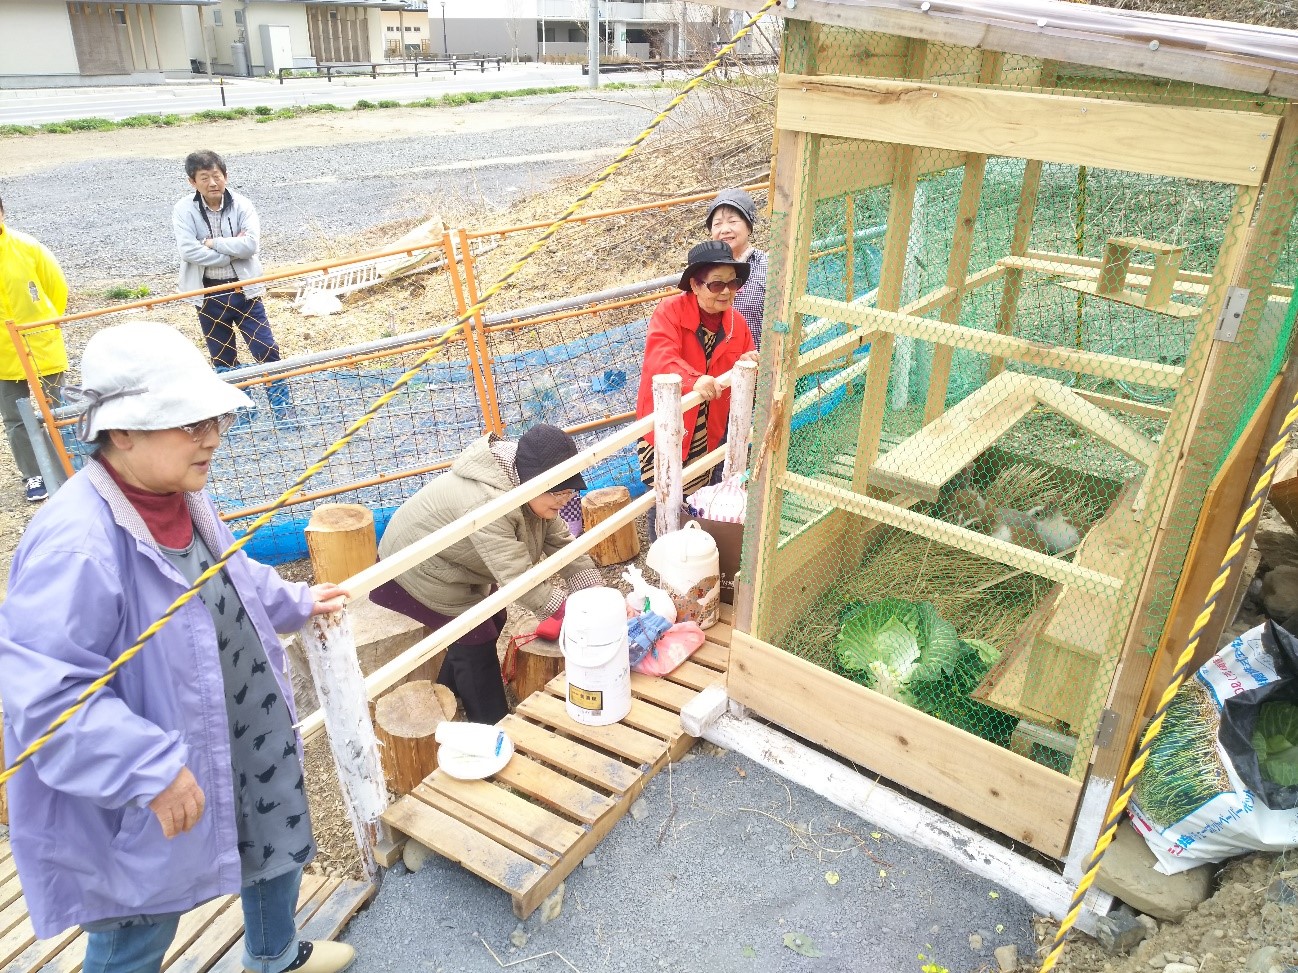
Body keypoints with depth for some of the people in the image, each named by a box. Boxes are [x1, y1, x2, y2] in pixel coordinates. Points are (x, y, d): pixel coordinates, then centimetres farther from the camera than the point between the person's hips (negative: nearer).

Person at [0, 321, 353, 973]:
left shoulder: (180, 499, -5)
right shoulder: (77, 545, -34)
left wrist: (294, 604, 17)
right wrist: (153, 771, -34)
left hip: (244, 744, 9)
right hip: (141, 805, -8)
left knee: (279, 844, 28)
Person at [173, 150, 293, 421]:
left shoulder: (241, 204, -5)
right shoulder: (184, 209, -6)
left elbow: (251, 244, -19)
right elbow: (189, 251, -18)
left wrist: (213, 243, -15)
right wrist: (232, 250, -16)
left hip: (242, 289, -1)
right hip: (208, 294, 1)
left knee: (265, 347, -1)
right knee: (222, 357, 12)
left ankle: (281, 403, 11)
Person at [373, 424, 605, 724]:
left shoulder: (529, 487, -13)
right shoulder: (486, 503, -41)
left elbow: (562, 543, -11)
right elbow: (519, 578, -41)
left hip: (451, 563, 9)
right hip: (415, 570, -9)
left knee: (492, 622, 15)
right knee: (476, 642, -7)